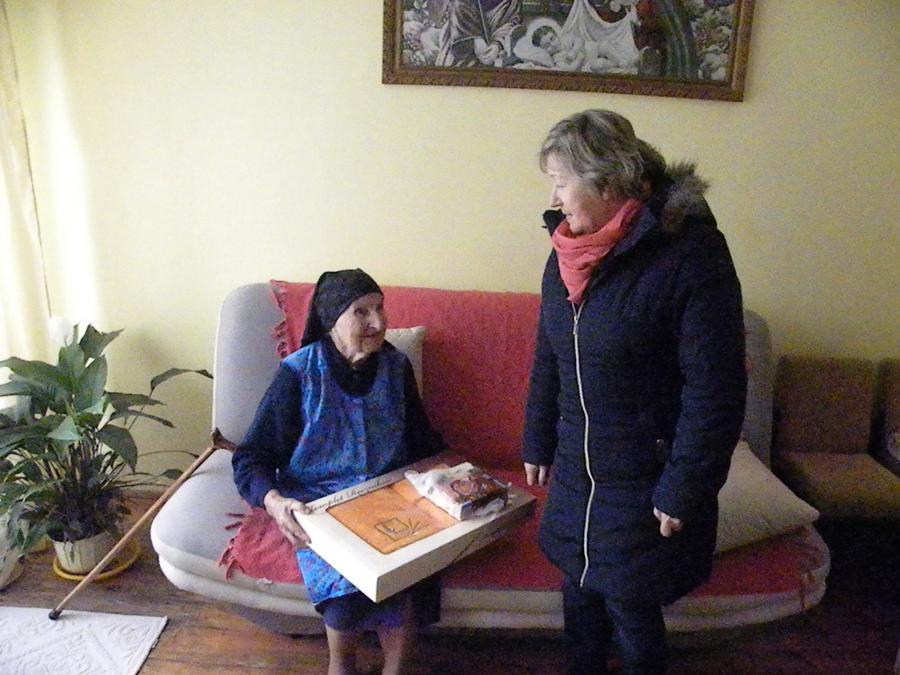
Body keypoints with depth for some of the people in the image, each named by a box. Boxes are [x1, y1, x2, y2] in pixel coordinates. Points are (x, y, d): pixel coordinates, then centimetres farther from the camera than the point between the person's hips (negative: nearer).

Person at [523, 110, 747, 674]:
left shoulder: (690, 255, -18)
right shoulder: (567, 251, 2)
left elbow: (714, 390, -18)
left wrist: (684, 490, -15)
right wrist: (538, 445, 14)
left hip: (644, 479, -6)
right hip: (576, 468, 6)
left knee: (631, 607, 9)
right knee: (580, 589, 20)